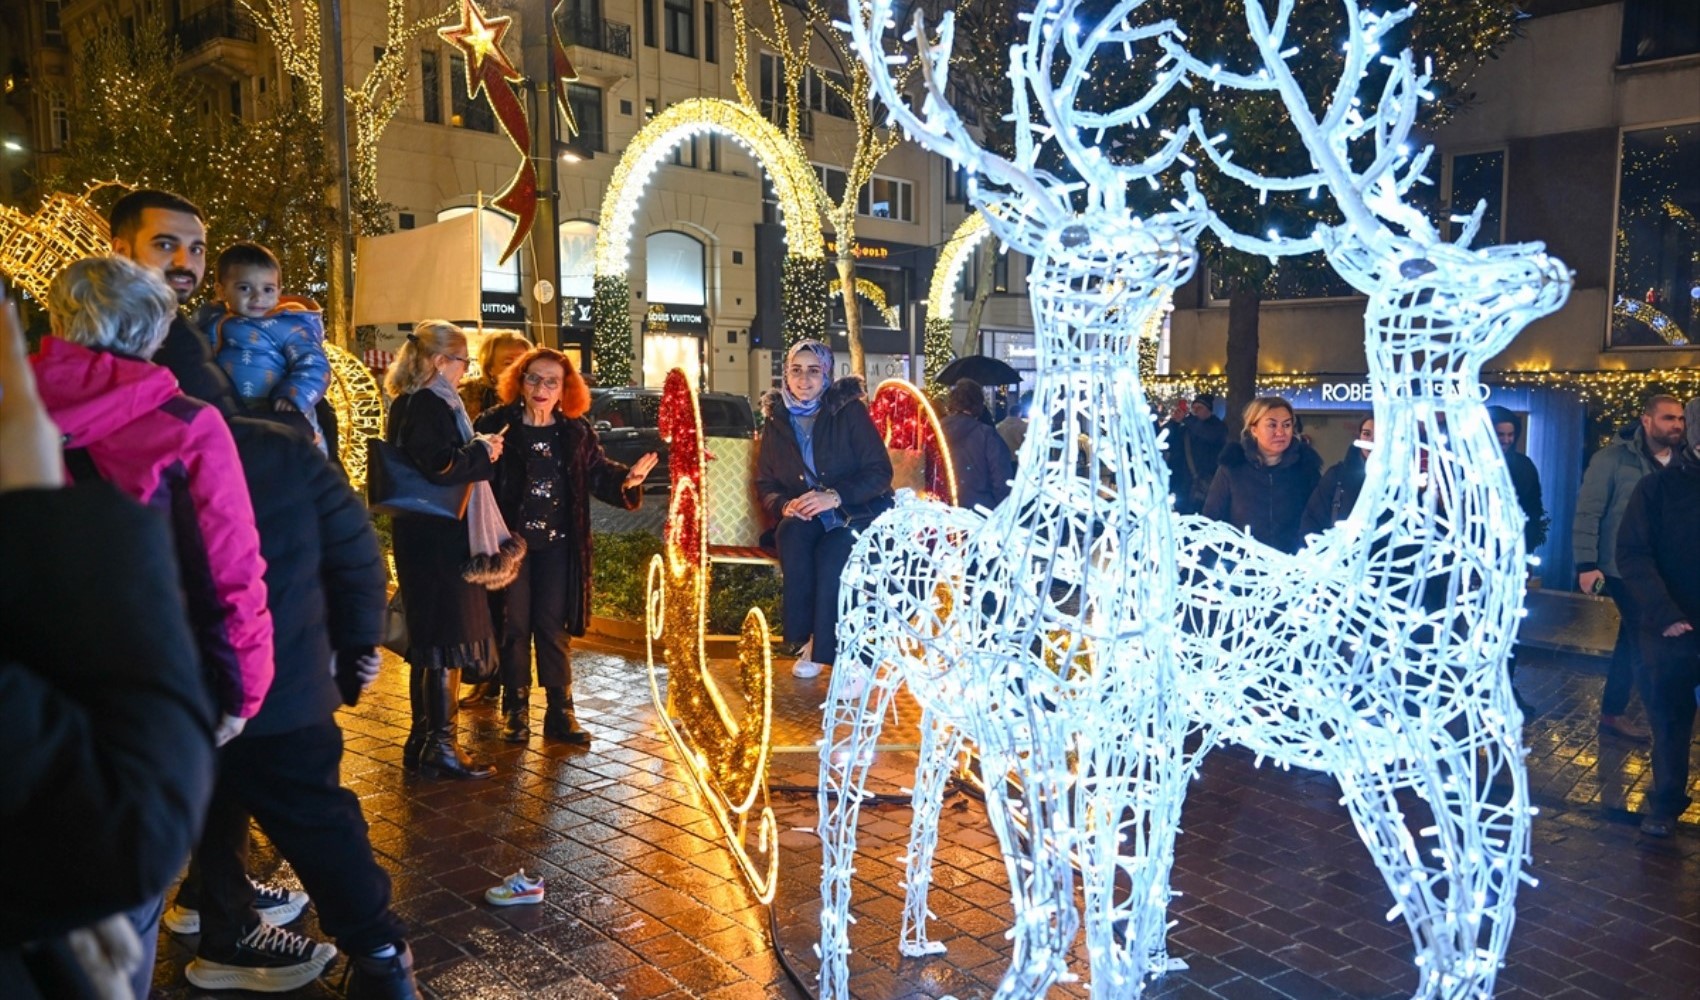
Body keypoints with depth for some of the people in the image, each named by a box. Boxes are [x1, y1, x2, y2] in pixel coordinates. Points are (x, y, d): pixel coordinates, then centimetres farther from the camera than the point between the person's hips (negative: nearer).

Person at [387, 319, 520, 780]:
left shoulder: (414, 404, 15)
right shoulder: (426, 406, -16)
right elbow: (440, 467, -26)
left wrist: (480, 450, 10)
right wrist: (482, 451, -11)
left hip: (429, 538, 11)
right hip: (437, 539, -11)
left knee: (428, 643, 16)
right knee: (448, 642, -3)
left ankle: (422, 741, 25)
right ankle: (441, 747, 5)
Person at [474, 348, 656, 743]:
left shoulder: (576, 431, 6)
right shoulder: (496, 424, -6)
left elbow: (597, 472, 8)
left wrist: (626, 479, -10)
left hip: (557, 545, 3)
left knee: (554, 627, 8)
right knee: (514, 626, 6)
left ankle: (560, 711, 16)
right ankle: (515, 710, 19)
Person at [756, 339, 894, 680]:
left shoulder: (849, 411, -5)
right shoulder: (776, 420, 6)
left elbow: (880, 472, -9)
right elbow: (765, 484, 9)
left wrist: (835, 496, -24)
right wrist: (784, 505, -14)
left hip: (855, 514, -3)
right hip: (802, 517, 3)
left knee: (832, 553, -34)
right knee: (792, 535, -32)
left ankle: (823, 649, -21)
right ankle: (803, 638, -21)